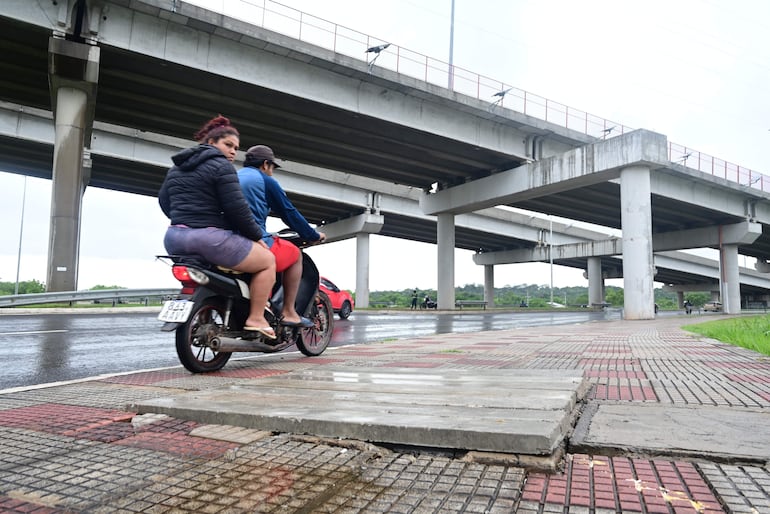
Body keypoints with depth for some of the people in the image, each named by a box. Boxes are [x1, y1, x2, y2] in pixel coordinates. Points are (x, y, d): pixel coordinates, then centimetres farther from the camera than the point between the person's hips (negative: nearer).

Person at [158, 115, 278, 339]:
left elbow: (164, 200, 27)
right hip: (209, 239, -9)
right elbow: (237, 209, -13)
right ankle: (256, 319, -2)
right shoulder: (221, 166, -7)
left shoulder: (176, 167, 20)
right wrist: (256, 236, -3)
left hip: (174, 239, 9)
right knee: (268, 261, 2)